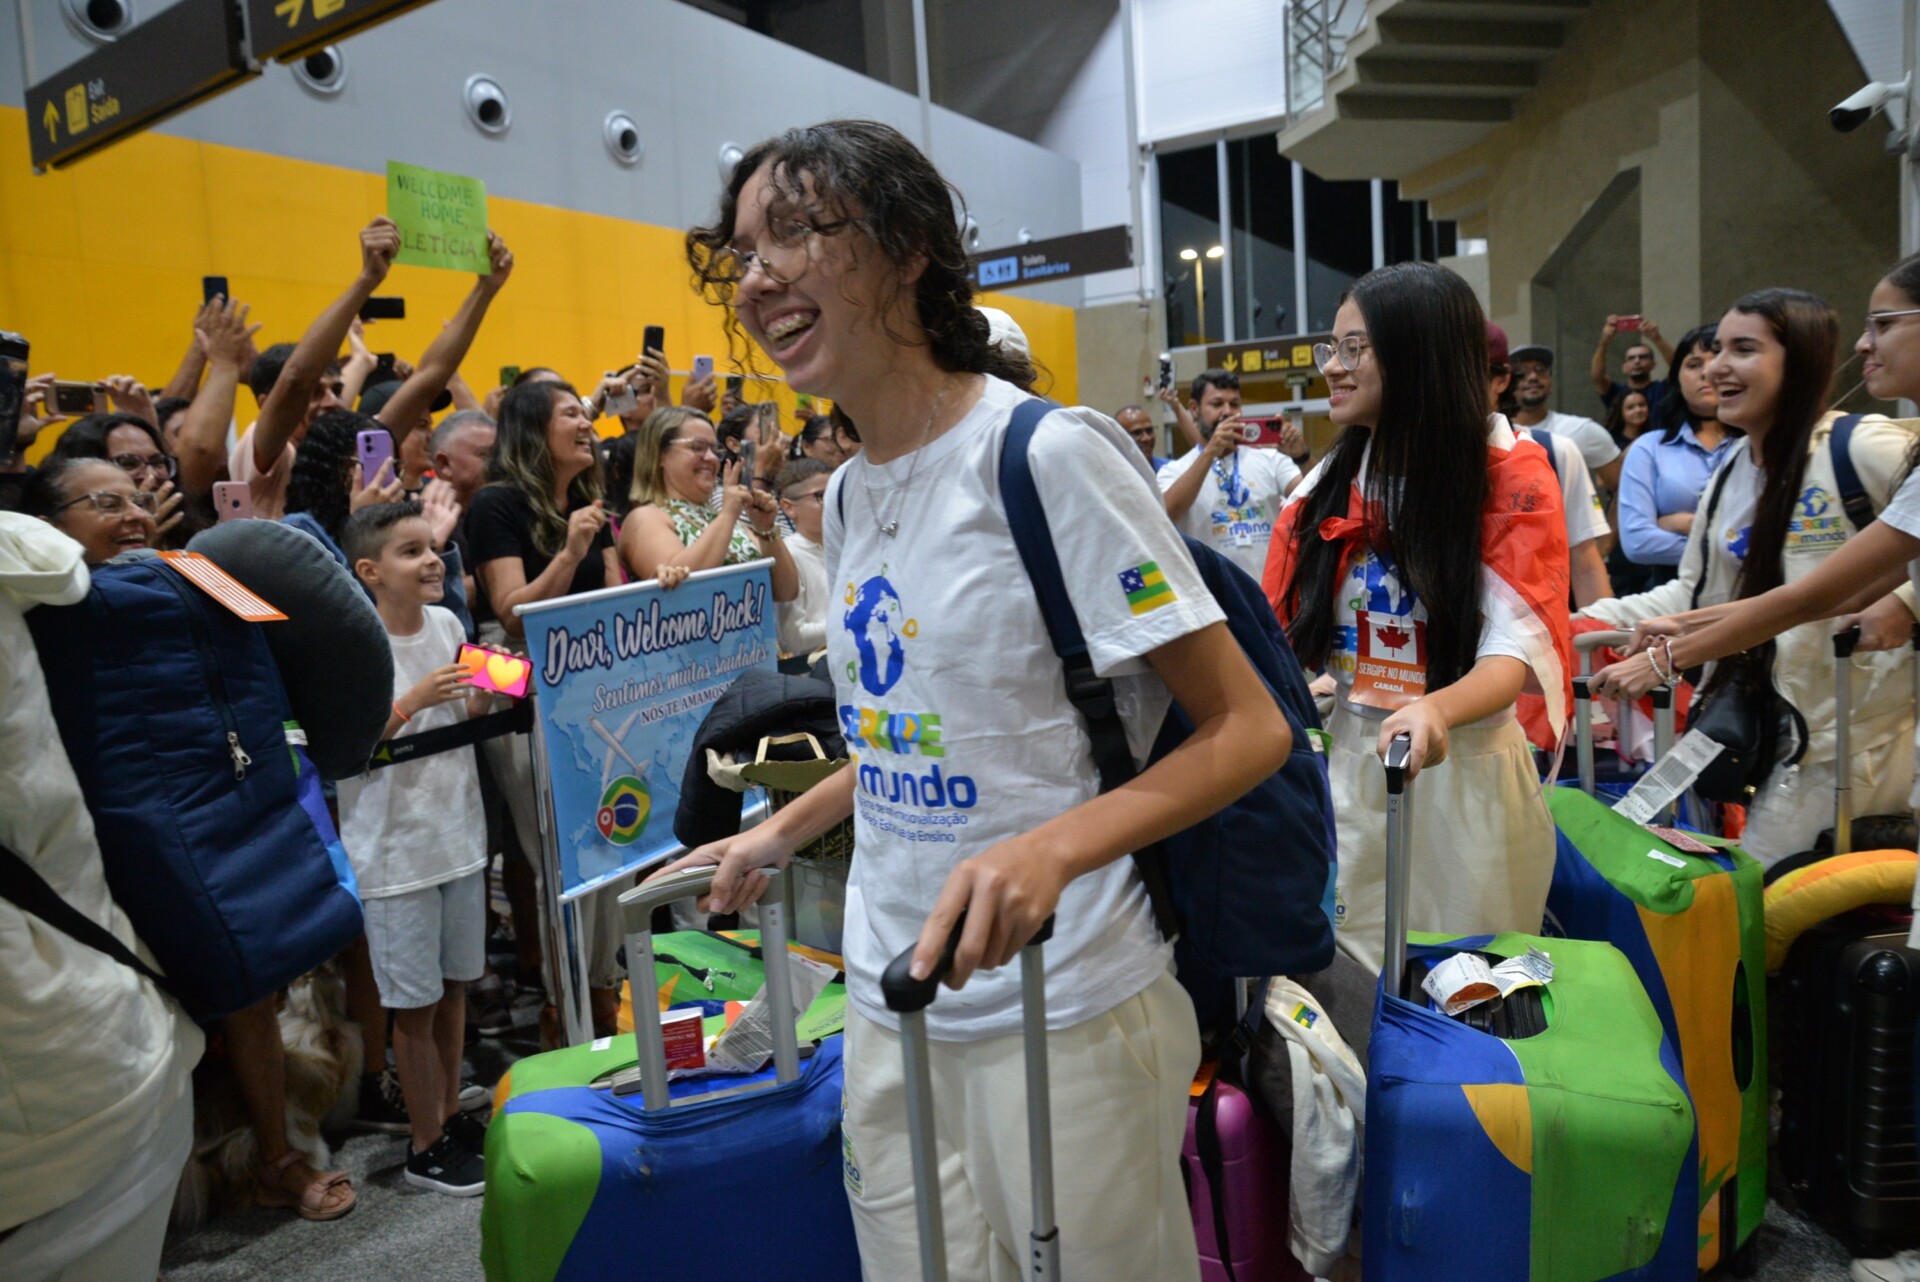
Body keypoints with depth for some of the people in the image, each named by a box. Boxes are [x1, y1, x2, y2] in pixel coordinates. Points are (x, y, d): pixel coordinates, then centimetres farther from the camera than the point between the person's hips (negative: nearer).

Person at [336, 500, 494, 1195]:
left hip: (459, 832, 6)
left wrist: (486, 691, -6)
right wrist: (412, 701, -26)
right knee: (416, 1004, 6)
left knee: (455, 985, 17)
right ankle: (426, 1146, 23)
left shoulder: (447, 624, 2)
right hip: (393, 848, -6)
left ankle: (451, 1115, 35)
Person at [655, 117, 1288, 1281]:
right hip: (888, 1008, 7)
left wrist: (1053, 849, -30)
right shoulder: (850, 491, 8)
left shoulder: (1047, 454, -15)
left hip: (1058, 1013, -6)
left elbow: (1249, 728, -16)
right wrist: (781, 835, 17)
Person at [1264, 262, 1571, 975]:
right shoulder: (1329, 483, 6)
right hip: (1347, 763, 4)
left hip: (1463, 773, -3)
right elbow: (1286, 628, 5)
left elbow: (1515, 649, -16)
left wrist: (1435, 711, -36)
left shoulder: (1510, 477, -7)